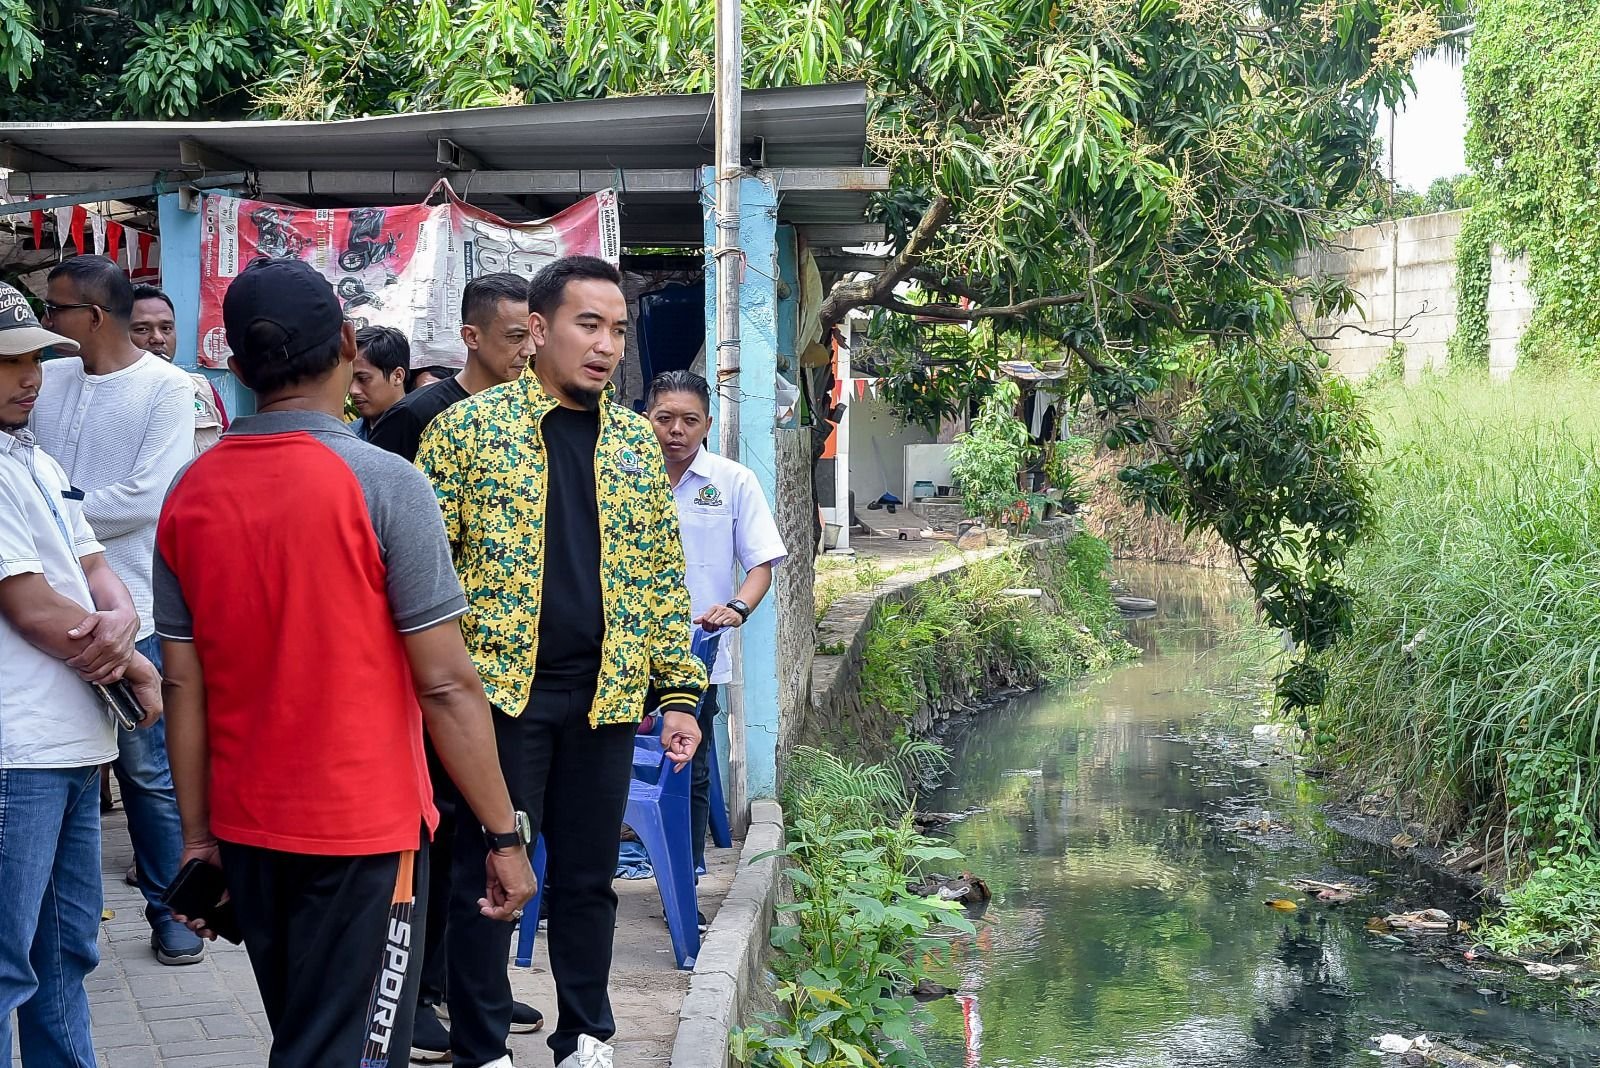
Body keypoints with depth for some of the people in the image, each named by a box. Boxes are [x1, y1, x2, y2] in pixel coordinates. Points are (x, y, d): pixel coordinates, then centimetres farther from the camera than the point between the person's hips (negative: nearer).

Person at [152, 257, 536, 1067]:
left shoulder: (189, 495, 0)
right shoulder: (383, 485, -15)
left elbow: (183, 686, 3)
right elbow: (446, 687, -16)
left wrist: (199, 836, 12)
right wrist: (504, 834, -8)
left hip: (246, 830, 6)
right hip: (363, 830, -5)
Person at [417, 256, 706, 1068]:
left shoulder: (636, 443, 10)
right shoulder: (468, 426, -3)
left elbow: (664, 576, 13)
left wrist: (679, 691, 8)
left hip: (606, 696, 4)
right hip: (499, 688, -3)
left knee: (588, 876, 12)